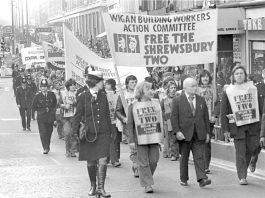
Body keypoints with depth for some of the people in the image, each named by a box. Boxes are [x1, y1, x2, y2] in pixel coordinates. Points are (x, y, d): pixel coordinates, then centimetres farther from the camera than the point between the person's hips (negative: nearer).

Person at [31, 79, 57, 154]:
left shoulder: (52, 95, 4)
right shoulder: (37, 96, 0)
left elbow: (55, 104, 19)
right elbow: (33, 107, 4)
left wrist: (52, 109, 6)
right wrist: (43, 109, 0)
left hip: (50, 117, 2)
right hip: (41, 118, -2)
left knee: (49, 133, 10)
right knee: (43, 133, -10)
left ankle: (47, 146, 27)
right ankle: (45, 148, -10)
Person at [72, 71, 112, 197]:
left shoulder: (103, 96, 6)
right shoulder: (83, 97, -6)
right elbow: (78, 116, -1)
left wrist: (110, 131, 18)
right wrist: (75, 133, -3)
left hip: (103, 134, 2)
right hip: (89, 134, -2)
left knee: (103, 161, -9)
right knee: (91, 162, 8)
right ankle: (93, 186, 26)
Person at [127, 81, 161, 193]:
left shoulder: (156, 103, 8)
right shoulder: (133, 106, -2)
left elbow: (160, 120, 12)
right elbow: (130, 124, -2)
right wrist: (131, 140, -7)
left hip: (154, 137, 3)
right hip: (140, 138, -3)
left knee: (154, 160, 3)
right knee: (143, 162, -2)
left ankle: (147, 178, 27)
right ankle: (147, 185, 5)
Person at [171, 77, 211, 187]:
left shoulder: (201, 100, 11)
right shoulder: (177, 101, -1)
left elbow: (206, 117, 13)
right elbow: (174, 117, -5)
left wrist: (207, 132, 9)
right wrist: (177, 131, -14)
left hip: (199, 134, 2)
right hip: (184, 134, -2)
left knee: (199, 157, -5)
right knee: (184, 157, 8)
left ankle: (202, 179, -12)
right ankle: (183, 179, 20)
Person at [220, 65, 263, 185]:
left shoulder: (252, 88, 7)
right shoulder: (228, 91, 1)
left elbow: (260, 107, 10)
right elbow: (223, 112, 2)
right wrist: (225, 129, -3)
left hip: (253, 124, 2)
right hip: (237, 125, -2)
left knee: (252, 147, 2)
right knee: (240, 151, -4)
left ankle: (244, 167, 27)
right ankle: (242, 177, 2)